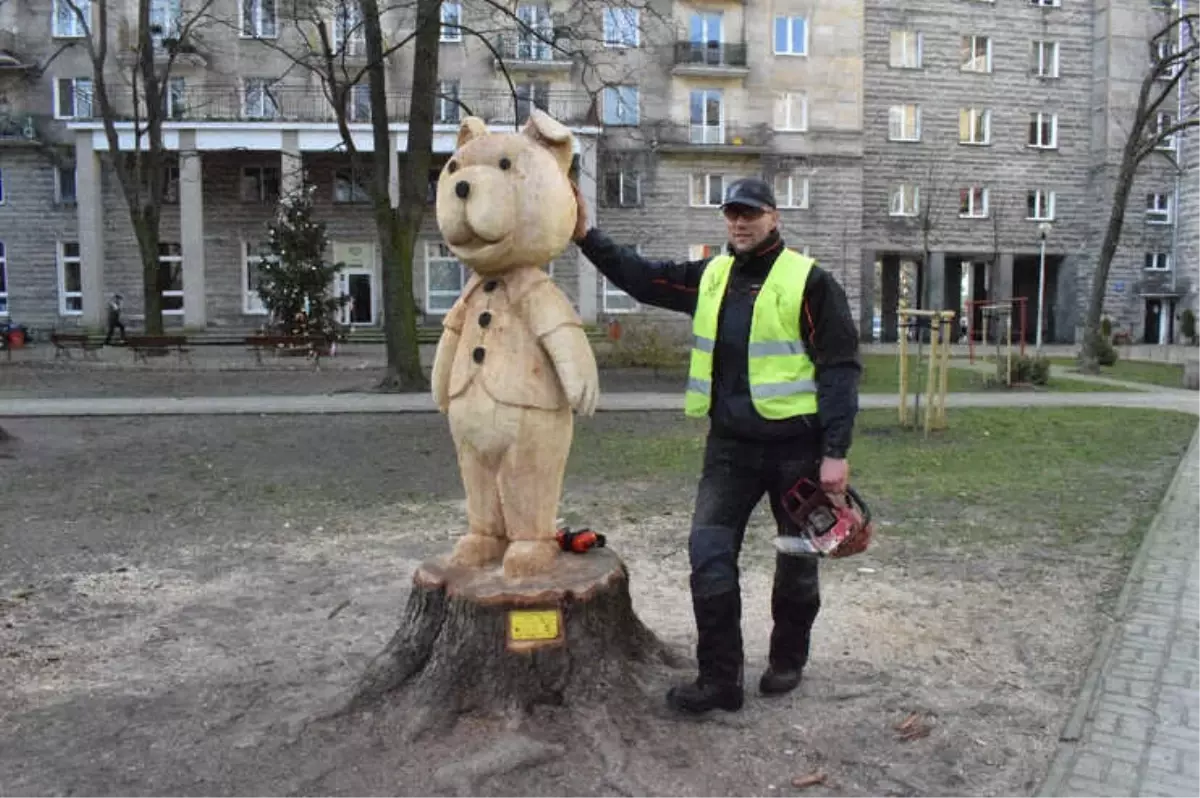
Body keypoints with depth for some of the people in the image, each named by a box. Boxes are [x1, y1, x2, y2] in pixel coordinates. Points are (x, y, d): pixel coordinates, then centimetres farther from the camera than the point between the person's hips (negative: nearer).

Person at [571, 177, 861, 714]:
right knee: (710, 554, -2)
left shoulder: (809, 281, -9)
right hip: (729, 445, 5)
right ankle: (720, 679, 8)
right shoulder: (710, 277, 8)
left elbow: (840, 368, -11)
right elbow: (641, 278, 14)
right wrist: (586, 235, 3)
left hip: (796, 446, -4)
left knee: (797, 559, 11)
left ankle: (787, 661, 33)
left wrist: (836, 452, -16)